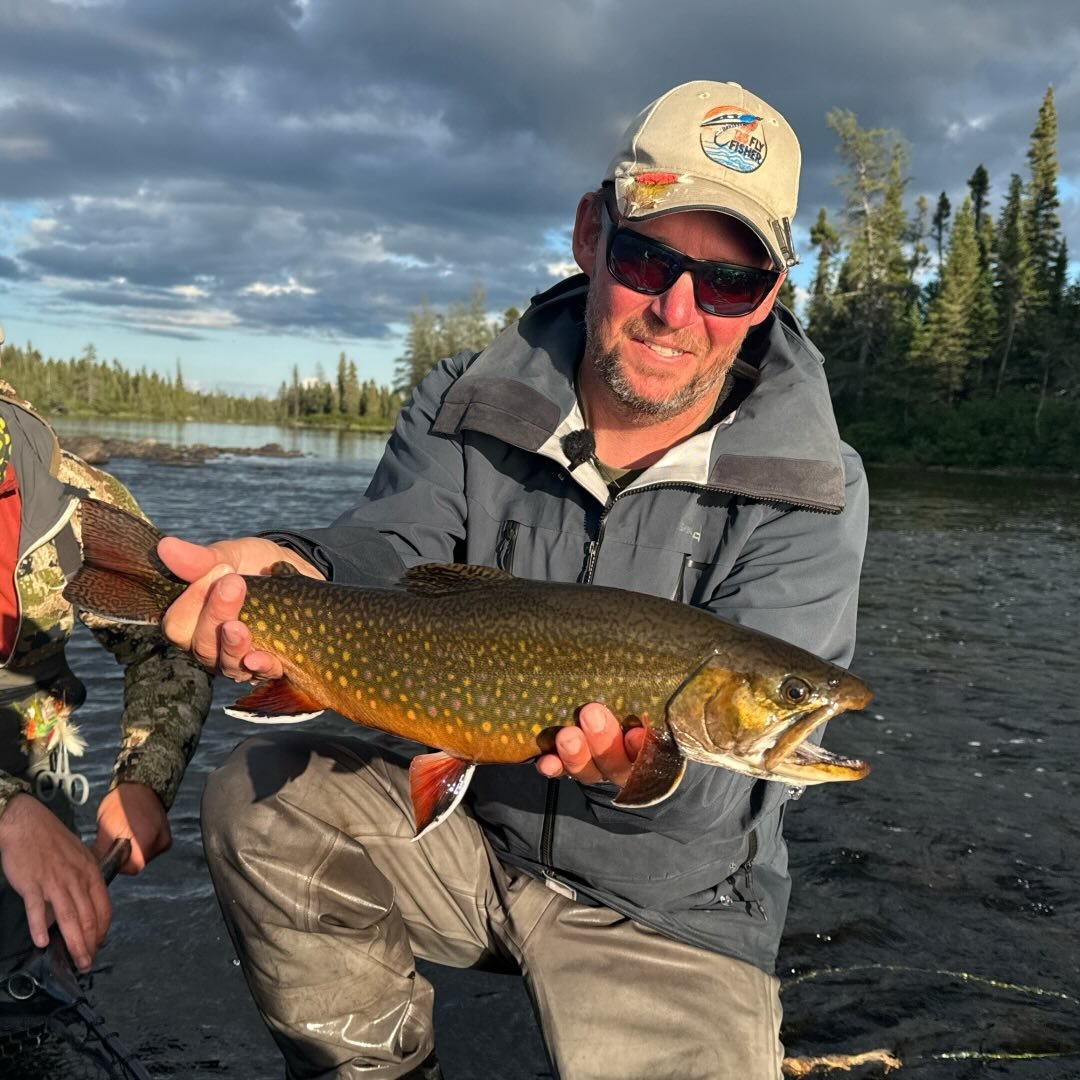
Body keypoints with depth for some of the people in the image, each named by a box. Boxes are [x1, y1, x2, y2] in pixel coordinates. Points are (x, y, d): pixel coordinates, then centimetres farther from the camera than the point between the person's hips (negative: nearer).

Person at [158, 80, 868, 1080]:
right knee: (262, 798, -16)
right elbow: (386, 553, -20)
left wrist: (651, 762, -45)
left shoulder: (813, 496, -15)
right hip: (473, 824, 3)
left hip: (671, 905, -2)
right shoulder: (468, 407, -5)